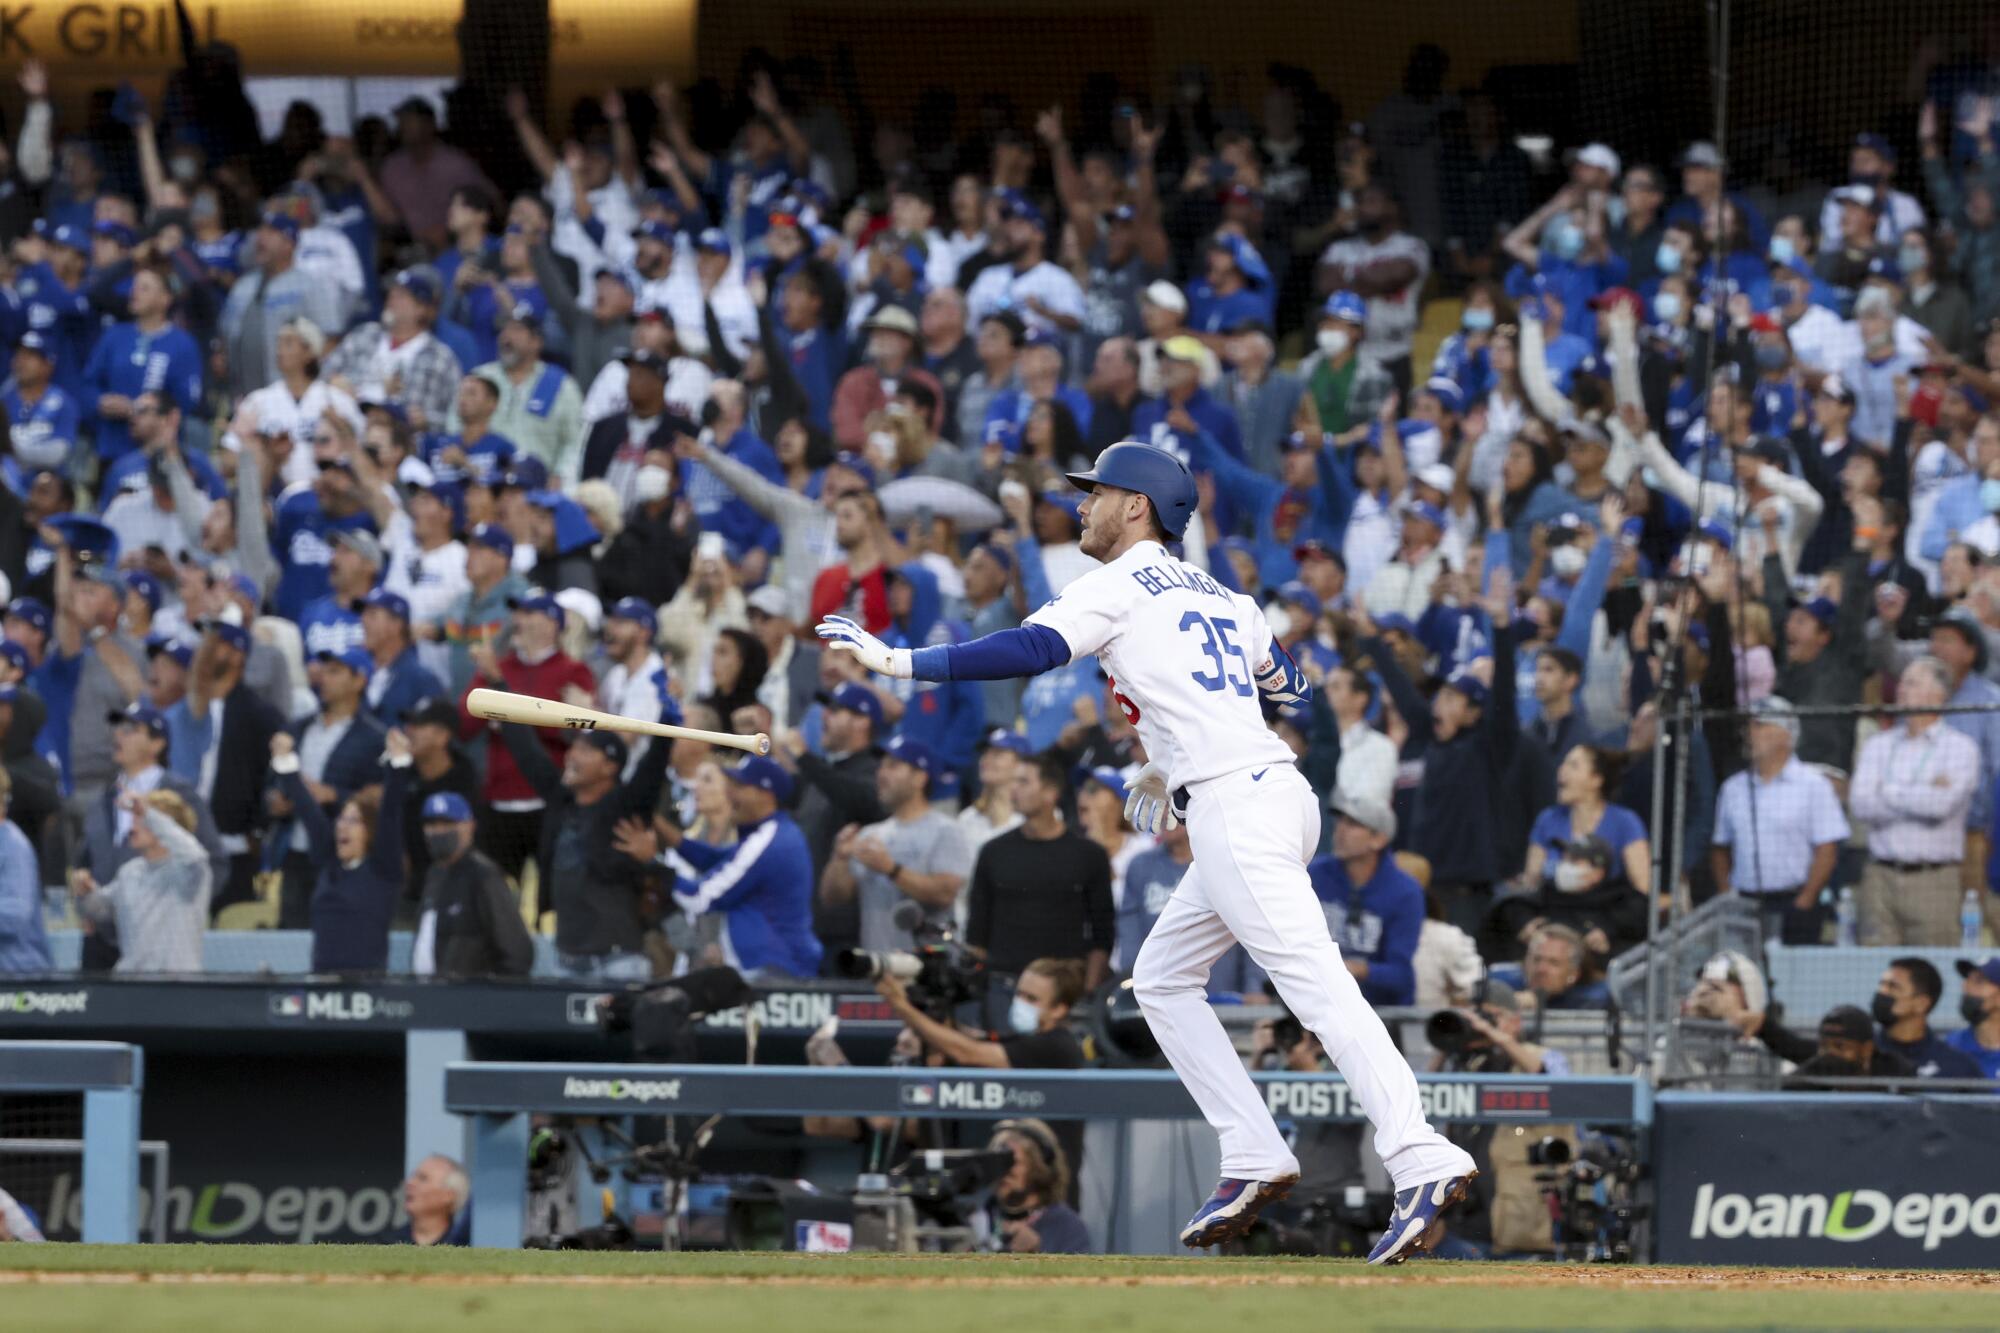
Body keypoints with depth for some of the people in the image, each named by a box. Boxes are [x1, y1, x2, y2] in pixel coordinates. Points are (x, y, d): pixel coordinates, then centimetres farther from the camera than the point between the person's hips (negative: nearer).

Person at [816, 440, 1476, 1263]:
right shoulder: (1218, 596, 25)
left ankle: (1422, 1163, -29)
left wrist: (897, 662, -13)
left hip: (1236, 808, -9)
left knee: (1317, 985, -17)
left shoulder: (1119, 587, 1)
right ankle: (1253, 1162, 7)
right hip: (1274, 790, 9)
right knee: (1162, 978, 17)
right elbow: (1288, 688, 26)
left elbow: (1032, 650, -14)